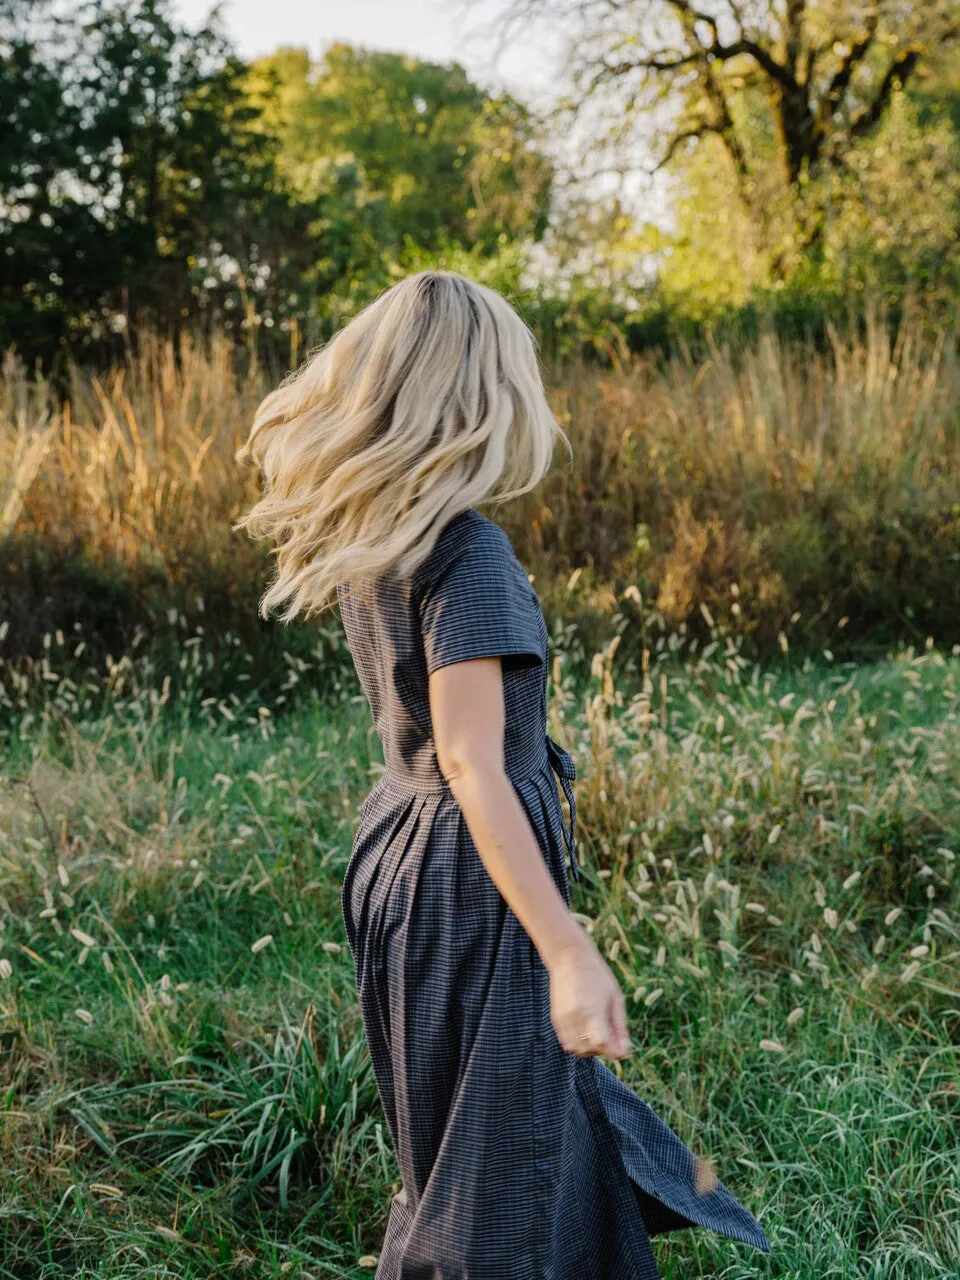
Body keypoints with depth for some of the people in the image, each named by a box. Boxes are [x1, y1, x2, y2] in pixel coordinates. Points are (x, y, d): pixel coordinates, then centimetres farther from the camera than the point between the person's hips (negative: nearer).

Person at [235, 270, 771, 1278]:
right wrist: (570, 954, -32)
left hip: (399, 845, 9)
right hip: (474, 876, -9)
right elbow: (472, 764, -30)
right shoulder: (464, 552, -24)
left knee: (547, 1094, 27)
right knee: (490, 1180, 8)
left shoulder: (365, 538, 2)